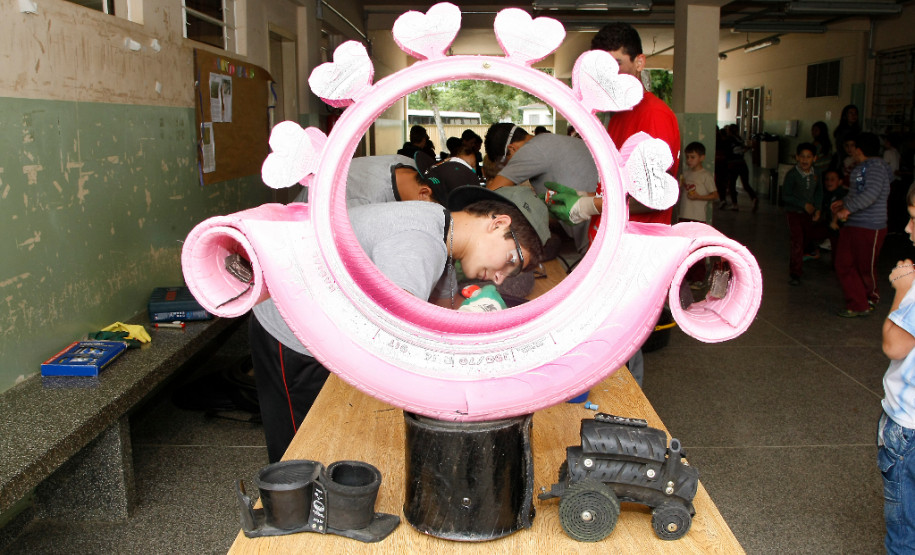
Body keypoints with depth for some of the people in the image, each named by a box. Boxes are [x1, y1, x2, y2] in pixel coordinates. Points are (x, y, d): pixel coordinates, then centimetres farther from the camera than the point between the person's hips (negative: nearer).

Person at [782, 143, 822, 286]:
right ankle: (794, 273, -7)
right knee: (797, 241, -12)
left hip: (808, 213, 6)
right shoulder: (792, 174, -16)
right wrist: (804, 204, -18)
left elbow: (819, 193, 12)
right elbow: (786, 195, -15)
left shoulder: (815, 175, -1)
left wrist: (817, 209, -1)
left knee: (807, 238, 16)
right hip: (794, 212, -6)